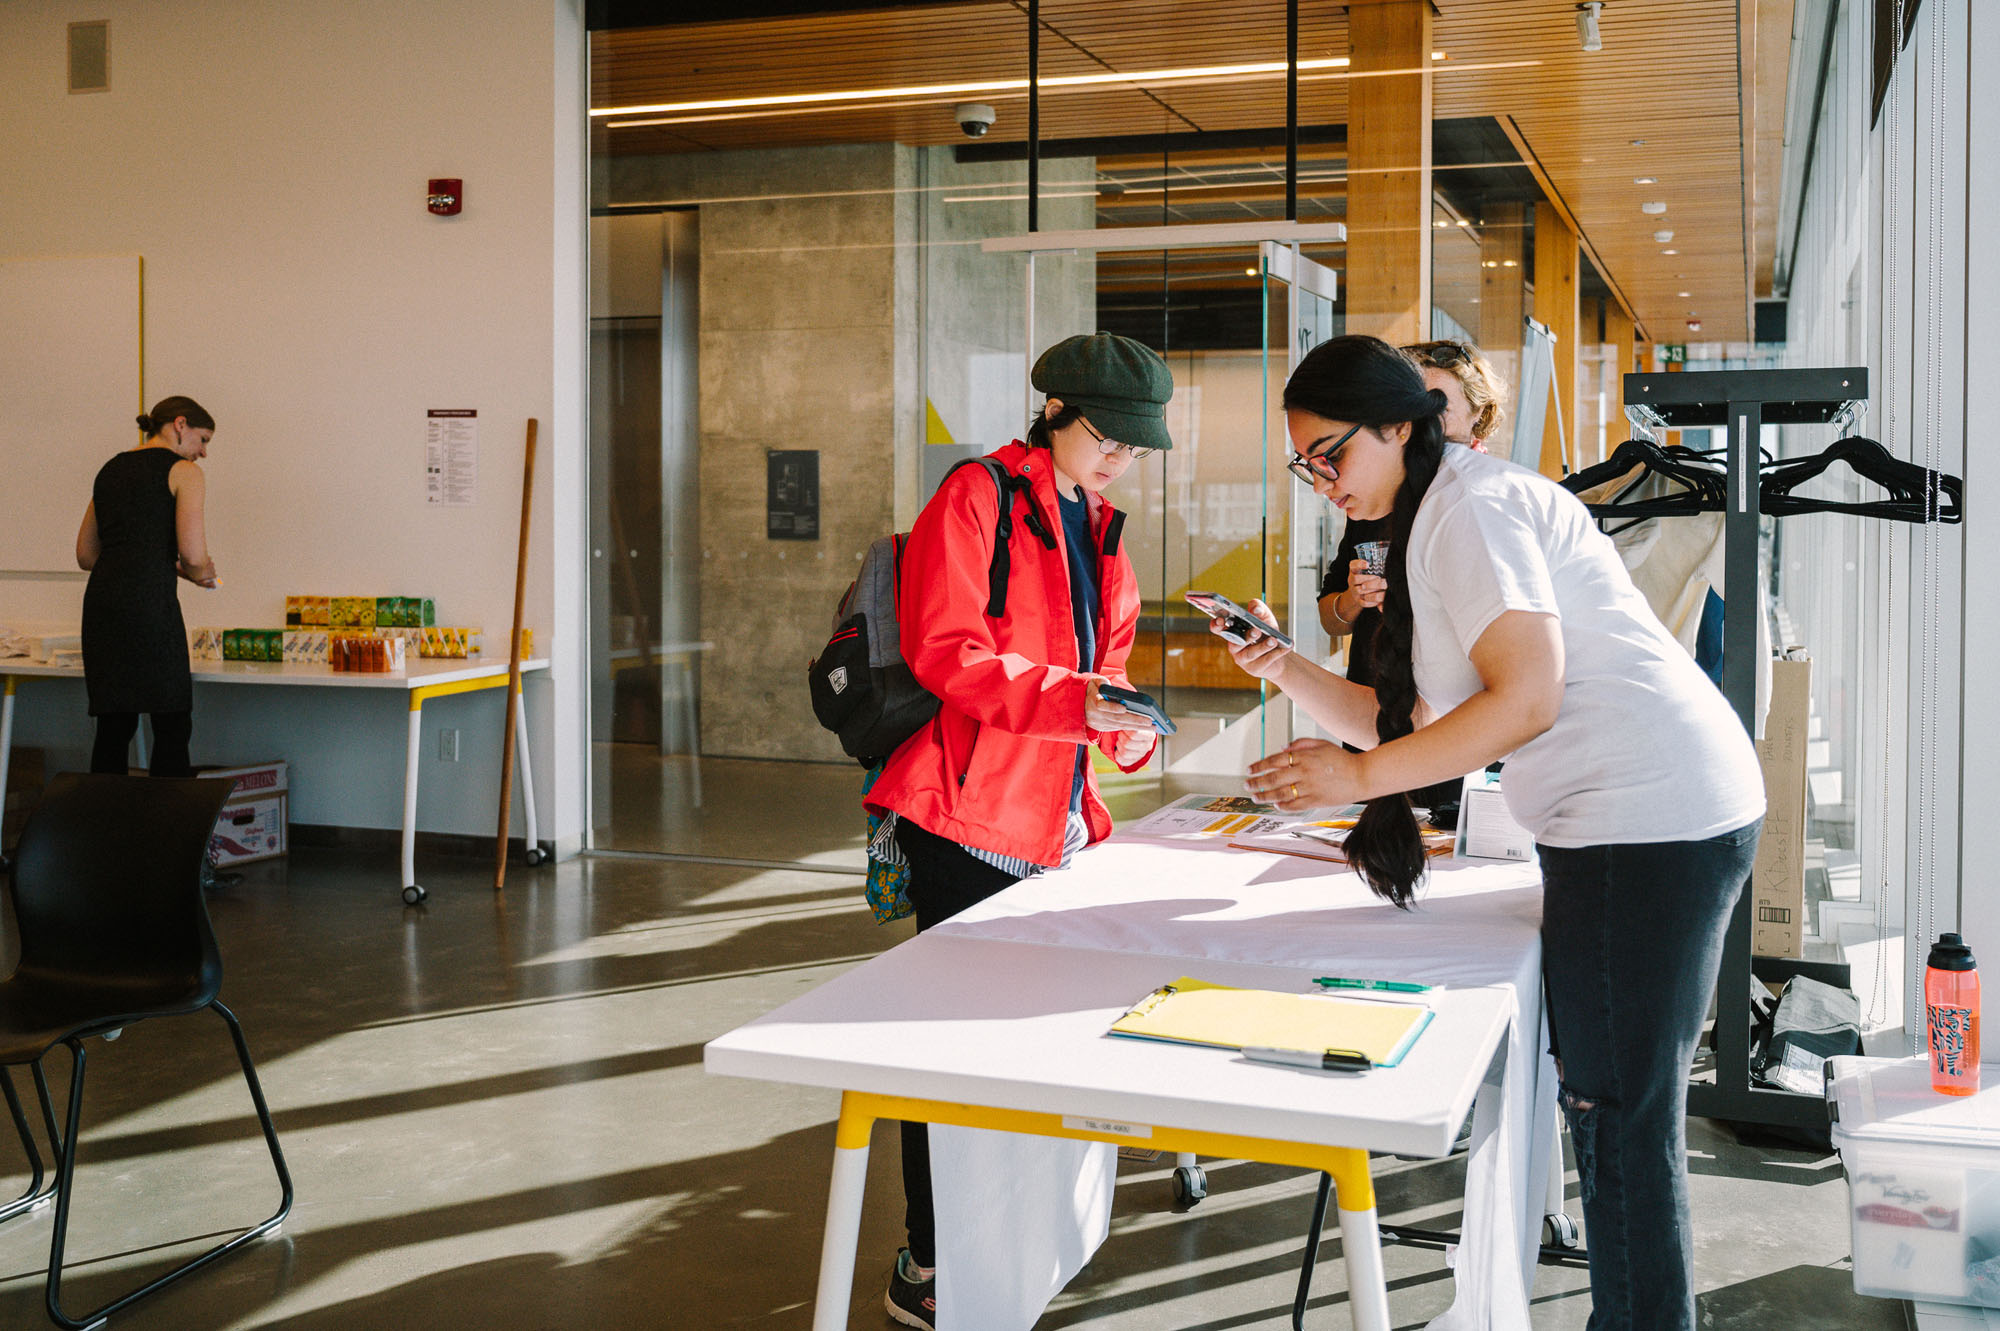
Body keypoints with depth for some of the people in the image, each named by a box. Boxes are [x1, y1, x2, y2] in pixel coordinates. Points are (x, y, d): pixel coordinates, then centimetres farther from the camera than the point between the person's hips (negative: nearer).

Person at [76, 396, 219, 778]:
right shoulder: (182, 471, 0)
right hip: (148, 601, -7)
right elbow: (193, 554, -11)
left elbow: (86, 555, 22)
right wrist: (196, 572, 12)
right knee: (172, 728, 0)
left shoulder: (110, 470, 21)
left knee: (113, 729, 11)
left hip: (100, 601, 7)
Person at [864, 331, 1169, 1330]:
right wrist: (1071, 700, -25)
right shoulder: (977, 500, -7)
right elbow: (945, 653, -16)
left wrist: (1126, 730, 2)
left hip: (1054, 824, 8)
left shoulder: (1099, 531, 20)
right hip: (968, 818, -8)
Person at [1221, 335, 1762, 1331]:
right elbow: (1410, 722, 17)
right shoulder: (1434, 522, 21)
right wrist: (1284, 670, 5)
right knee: (1602, 1091, 14)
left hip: (1652, 815, -10)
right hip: (1636, 817, 10)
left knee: (1620, 1109, -4)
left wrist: (1357, 775, -17)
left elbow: (1526, 698, -20)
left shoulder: (1472, 502, -11)